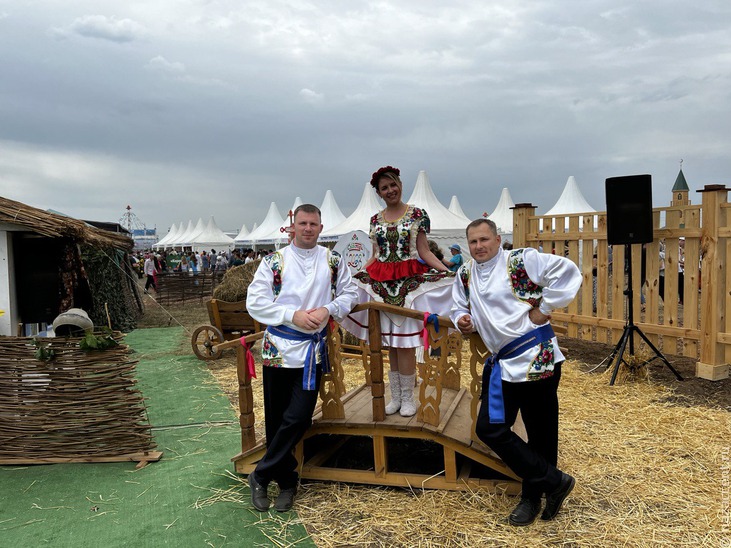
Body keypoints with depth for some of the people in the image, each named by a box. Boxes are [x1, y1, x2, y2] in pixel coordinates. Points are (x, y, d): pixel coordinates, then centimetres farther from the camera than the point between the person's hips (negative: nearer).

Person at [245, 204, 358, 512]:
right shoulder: (274, 261, 0)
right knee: (276, 420, 8)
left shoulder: (333, 261, 5)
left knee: (298, 417, -8)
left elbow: (349, 293, 9)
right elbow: (255, 302, -6)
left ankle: (261, 476, 12)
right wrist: (293, 315, -16)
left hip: (313, 350, 1)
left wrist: (328, 309, -11)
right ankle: (287, 483, 29)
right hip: (277, 348, 0)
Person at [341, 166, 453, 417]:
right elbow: (375, 257, 15)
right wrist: (353, 275, 8)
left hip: (409, 281, -4)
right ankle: (396, 396, 19)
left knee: (405, 341, -2)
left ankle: (407, 398, 11)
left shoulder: (417, 214, 0)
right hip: (380, 284, 4)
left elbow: (424, 252, -1)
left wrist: (448, 271, -14)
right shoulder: (375, 219, 11)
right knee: (390, 342, 8)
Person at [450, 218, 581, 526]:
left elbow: (567, 272, -14)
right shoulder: (465, 274, 9)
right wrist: (462, 320, -2)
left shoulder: (521, 260, -10)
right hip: (503, 364, 7)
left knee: (542, 433, 5)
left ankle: (532, 496, 25)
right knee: (490, 429, 2)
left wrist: (545, 309, -12)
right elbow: (460, 307, 21)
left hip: (537, 357, -6)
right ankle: (554, 482, 15)